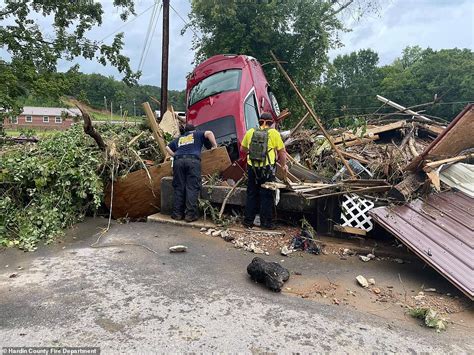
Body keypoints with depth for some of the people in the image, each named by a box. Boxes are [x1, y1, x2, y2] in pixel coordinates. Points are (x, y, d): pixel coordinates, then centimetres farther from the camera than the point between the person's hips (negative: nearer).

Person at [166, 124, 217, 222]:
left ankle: (177, 214, 3)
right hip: (193, 160, -3)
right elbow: (209, 133, 10)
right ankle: (190, 214, -11)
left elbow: (167, 147, 37)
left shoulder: (179, 139, 34)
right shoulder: (197, 134, 26)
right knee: (192, 188, -6)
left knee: (178, 188, 5)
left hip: (178, 161, 3)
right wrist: (214, 146, 13)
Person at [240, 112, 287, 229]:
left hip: (252, 168, 3)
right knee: (266, 195, 7)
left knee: (251, 194, 13)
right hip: (267, 169, -3)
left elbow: (243, 149, 15)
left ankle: (248, 221, 19)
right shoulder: (273, 133, -3)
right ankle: (266, 222, 12)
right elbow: (281, 152, 0)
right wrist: (284, 165, 14)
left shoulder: (250, 132, 4)